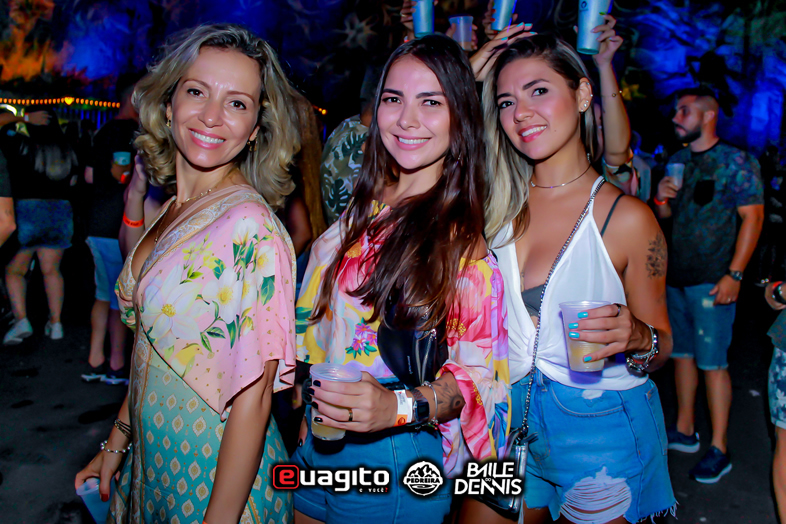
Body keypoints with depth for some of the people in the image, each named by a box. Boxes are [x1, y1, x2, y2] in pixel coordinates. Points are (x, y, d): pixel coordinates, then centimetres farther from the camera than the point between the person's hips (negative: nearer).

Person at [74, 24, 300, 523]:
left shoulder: (250, 226, -23)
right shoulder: (170, 212, 1)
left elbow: (253, 397, -22)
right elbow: (151, 351, 9)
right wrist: (115, 445, 13)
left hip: (216, 479, -7)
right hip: (154, 465, 7)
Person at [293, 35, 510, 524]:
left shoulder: (463, 236, -14)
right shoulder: (362, 211, 4)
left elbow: (478, 374, -16)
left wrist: (400, 406, -30)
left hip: (394, 454, -6)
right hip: (316, 438, 6)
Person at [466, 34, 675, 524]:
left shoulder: (627, 216, -13)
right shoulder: (497, 202, -2)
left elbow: (662, 344, -5)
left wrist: (636, 338, -27)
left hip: (599, 432, -3)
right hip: (510, 417, 4)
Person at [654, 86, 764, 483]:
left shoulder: (736, 162, -5)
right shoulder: (677, 160, 13)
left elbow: (753, 217, -9)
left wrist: (734, 275, -16)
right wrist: (662, 199, -6)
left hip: (712, 281, -6)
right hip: (675, 275, 6)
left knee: (712, 362, -3)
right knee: (681, 353, 13)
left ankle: (718, 450, 8)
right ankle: (684, 431, 26)